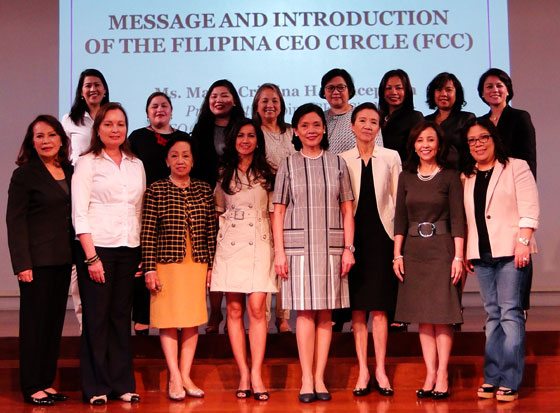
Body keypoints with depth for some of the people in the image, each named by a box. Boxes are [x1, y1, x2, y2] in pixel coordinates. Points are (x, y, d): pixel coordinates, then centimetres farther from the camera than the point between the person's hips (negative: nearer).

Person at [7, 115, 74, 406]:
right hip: (37, 259, -5)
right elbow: (15, 221, -9)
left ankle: (47, 381, 20)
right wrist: (22, 264, -15)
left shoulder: (70, 172, 10)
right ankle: (32, 387, 11)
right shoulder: (25, 174, -5)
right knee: (34, 321, 1)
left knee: (55, 319, 9)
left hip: (63, 259, 5)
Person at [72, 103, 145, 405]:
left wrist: (142, 254, 7)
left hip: (128, 250, 4)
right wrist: (91, 257, -13)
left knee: (121, 316, 6)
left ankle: (122, 384, 14)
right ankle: (96, 388, 9)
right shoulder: (87, 163, 0)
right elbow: (79, 213, -5)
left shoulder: (136, 165, 13)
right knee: (96, 318, 0)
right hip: (96, 247, -4)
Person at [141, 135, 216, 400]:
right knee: (169, 320, 0)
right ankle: (175, 378, 8)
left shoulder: (204, 190, 7)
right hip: (167, 263, -3)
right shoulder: (156, 190, -1)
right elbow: (148, 233, -3)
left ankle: (186, 376, 15)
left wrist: (211, 265, 4)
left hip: (197, 265, 3)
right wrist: (150, 268, -8)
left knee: (192, 320, 6)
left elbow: (211, 231, 8)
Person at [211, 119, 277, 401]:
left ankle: (256, 375, -6)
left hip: (258, 245, -2)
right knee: (234, 309, 0)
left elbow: (274, 213, 7)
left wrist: (279, 249, 1)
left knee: (257, 308, -10)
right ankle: (243, 375, 5)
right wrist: (212, 249, 11)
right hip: (229, 245, 2)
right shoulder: (224, 175, 14)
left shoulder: (267, 174, 8)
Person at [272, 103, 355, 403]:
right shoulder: (288, 166, 7)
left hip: (331, 247, 1)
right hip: (298, 247, -1)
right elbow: (278, 212, 5)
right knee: (305, 311, -4)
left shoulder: (337, 164, 9)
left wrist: (348, 248, 1)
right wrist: (279, 252, -3)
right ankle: (307, 380, 1)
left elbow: (347, 210, 9)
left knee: (325, 313, 2)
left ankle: (319, 378, 9)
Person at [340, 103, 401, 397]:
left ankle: (380, 371, 10)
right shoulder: (342, 160, 5)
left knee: (379, 308, 0)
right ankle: (363, 372, 11)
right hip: (353, 238, 1)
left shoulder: (391, 158, 5)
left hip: (381, 237, 0)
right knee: (358, 308, 3)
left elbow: (398, 200, 5)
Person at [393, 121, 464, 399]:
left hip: (441, 249, -3)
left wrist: (458, 257, -10)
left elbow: (458, 219, -4)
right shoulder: (406, 178, 9)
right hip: (414, 251, 3)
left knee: (442, 315, -3)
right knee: (423, 316, 4)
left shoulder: (450, 177, 0)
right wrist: (397, 255, 3)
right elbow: (400, 219, 9)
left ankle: (442, 376, 2)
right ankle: (430, 375, 9)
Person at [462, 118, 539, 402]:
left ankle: (510, 381, -5)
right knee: (492, 315, 7)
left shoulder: (516, 167, 3)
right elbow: (464, 218, 15)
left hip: (510, 251, -5)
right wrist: (464, 252, 9)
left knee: (510, 312, -7)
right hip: (481, 254, 5)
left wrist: (523, 241, -16)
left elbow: (529, 208, -6)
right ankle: (492, 377, 10)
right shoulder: (466, 177, 16)